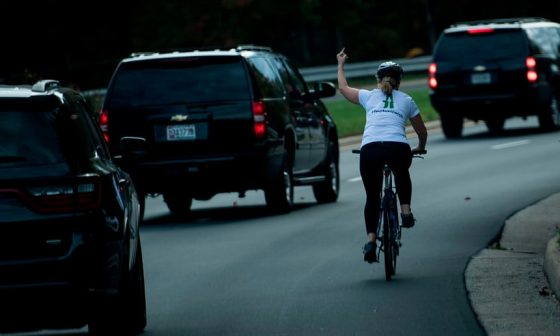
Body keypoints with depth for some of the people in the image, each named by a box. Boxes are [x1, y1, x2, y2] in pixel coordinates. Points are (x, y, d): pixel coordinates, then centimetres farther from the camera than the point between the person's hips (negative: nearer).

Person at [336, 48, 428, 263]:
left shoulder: (369, 96, 20)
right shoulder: (406, 100, 21)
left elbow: (343, 88, 38)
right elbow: (422, 131, 30)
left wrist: (340, 65, 53)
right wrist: (420, 148, 50)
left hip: (369, 149, 0)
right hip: (398, 148, 0)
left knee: (372, 197, 14)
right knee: (402, 175, 36)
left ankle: (371, 240, 0)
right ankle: (406, 211, 21)